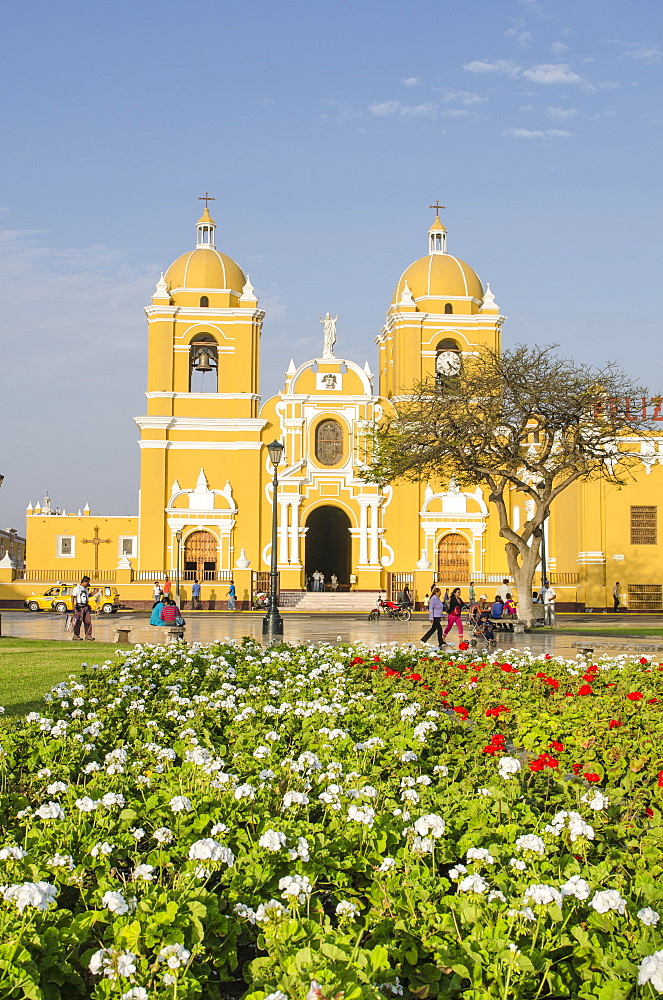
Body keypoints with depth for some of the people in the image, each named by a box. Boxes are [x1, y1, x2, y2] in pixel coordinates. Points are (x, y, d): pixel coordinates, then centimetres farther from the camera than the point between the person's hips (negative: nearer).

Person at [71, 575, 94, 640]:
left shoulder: (86, 589, 18)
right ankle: (76, 635, 4)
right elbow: (73, 596, -13)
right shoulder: (77, 588, -7)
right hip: (79, 607, -8)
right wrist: (73, 605, -23)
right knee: (78, 622, -4)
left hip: (86, 606, 8)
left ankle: (88, 635, 10)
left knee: (88, 621, 4)